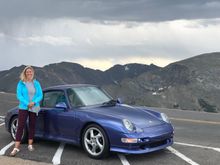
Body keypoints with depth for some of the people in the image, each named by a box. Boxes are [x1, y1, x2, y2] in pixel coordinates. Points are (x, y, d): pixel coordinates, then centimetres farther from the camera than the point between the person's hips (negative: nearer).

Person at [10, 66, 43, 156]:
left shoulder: (36, 83, 5)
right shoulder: (21, 83, -2)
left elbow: (40, 95, 1)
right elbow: (19, 95, -7)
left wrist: (34, 102, -15)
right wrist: (27, 103, -18)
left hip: (34, 108, 3)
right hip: (23, 108, -3)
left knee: (32, 126, 8)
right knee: (20, 126, -8)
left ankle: (30, 145, 20)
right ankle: (16, 148, -10)